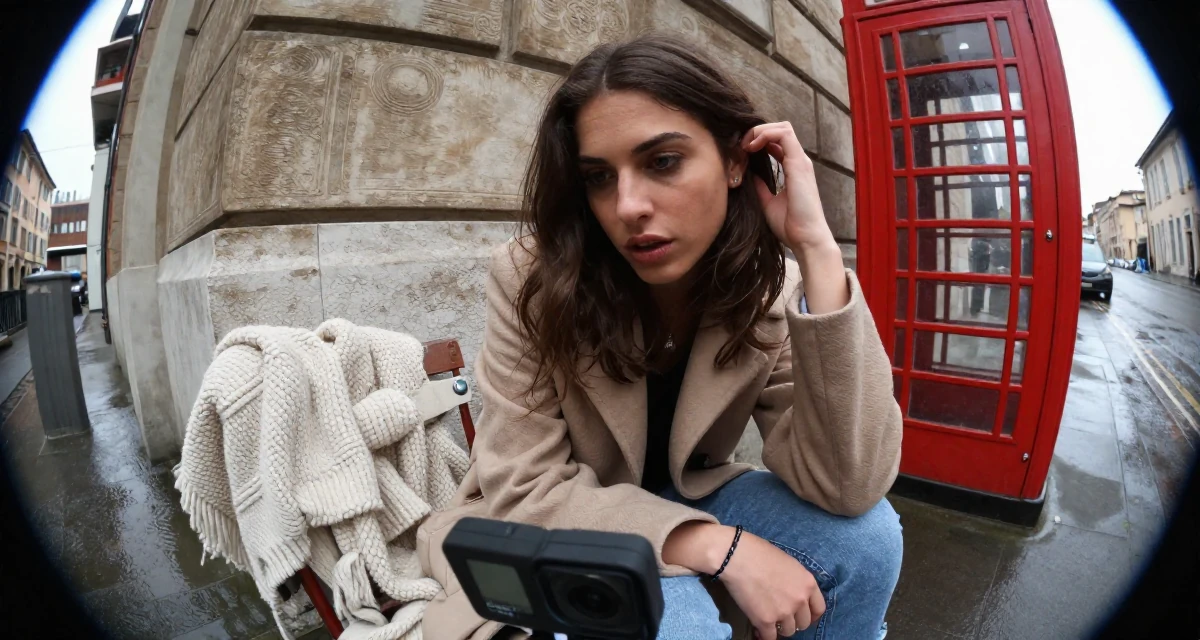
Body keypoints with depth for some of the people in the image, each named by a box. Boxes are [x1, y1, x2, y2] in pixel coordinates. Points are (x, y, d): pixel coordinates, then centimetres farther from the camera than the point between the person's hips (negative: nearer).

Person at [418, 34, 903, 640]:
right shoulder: (532, 278, -24)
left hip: (681, 500, 3)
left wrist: (817, 249, -31)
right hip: (550, 530, -2)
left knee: (867, 537, -17)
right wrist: (720, 546, -31)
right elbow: (526, 489, -22)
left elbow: (844, 491, -25)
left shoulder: (772, 293, -16)